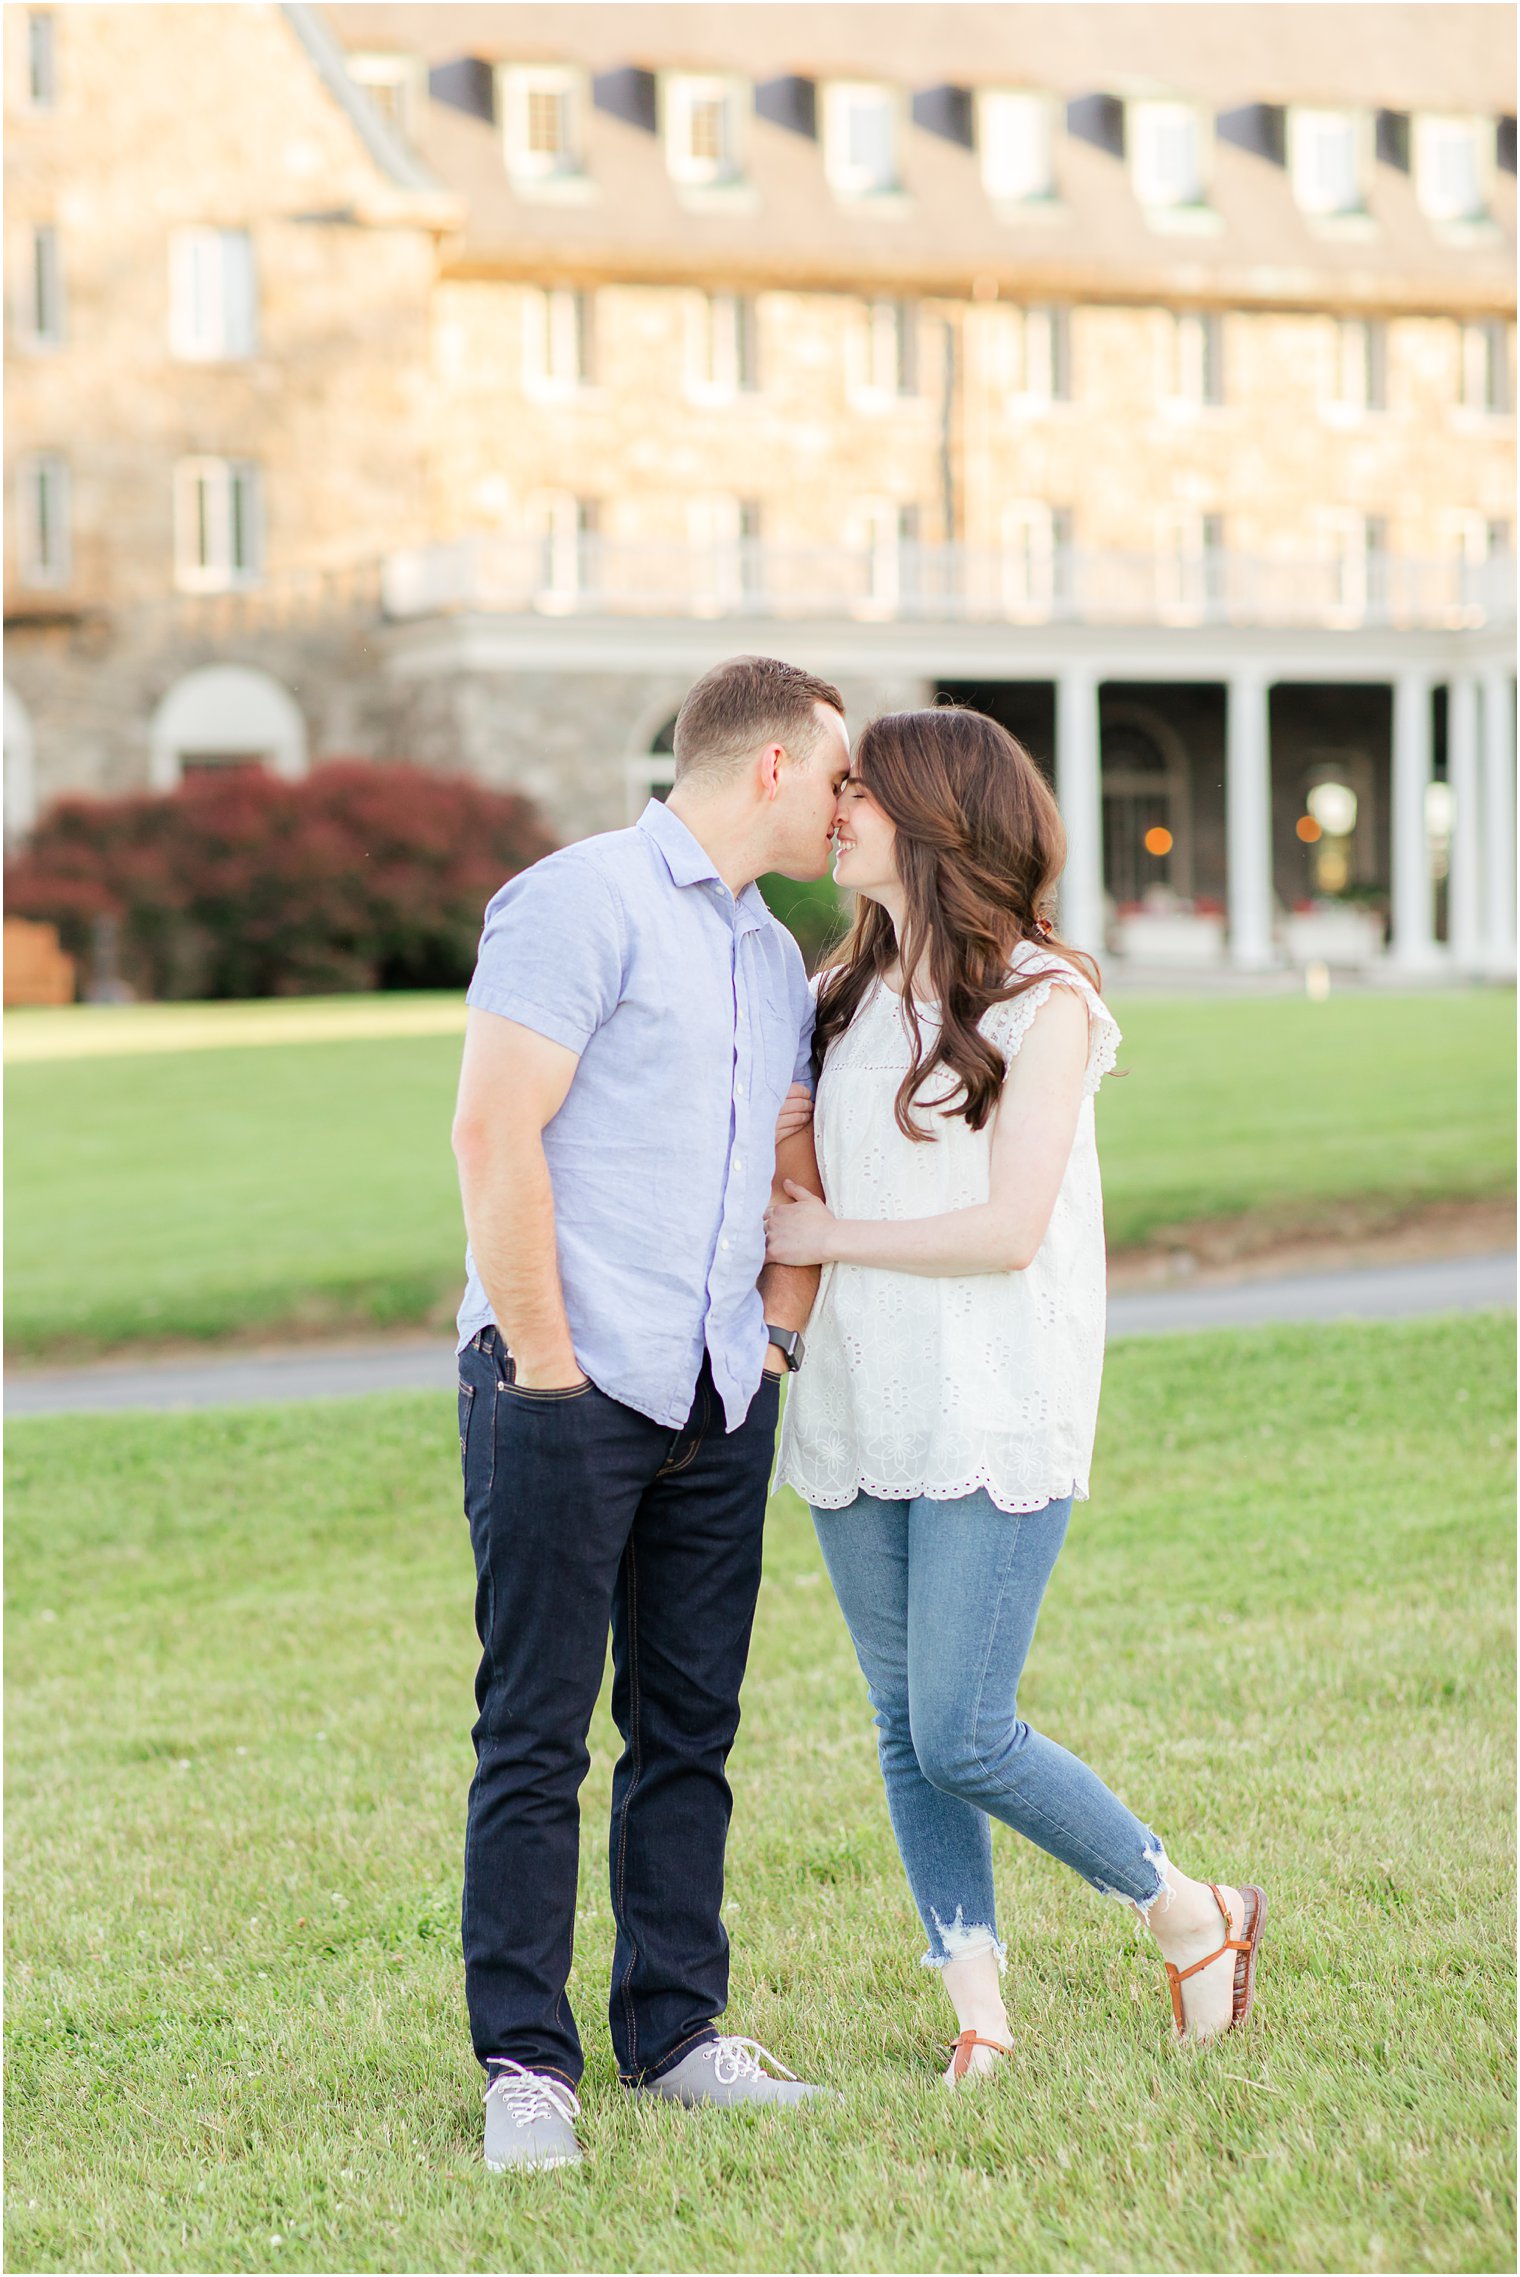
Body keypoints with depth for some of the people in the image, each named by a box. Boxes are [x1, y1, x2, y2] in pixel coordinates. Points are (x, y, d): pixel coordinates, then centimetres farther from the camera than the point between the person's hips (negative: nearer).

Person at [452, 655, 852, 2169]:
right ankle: (525, 2060, 0)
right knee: (536, 1736, -4)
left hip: (720, 1411, 8)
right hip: (567, 1390, -8)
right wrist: (547, 1365, -14)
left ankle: (674, 2030, 18)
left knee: (690, 1729, 10)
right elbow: (495, 1137, -15)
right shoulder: (584, 901, -8)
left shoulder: (775, 958, 18)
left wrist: (778, 1334, 15)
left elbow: (800, 1166, 29)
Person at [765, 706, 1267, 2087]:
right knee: (905, 1727, 5)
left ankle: (1192, 1915, 11)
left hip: (996, 1415, -7)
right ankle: (978, 2009, 13)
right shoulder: (849, 996, 13)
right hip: (858, 1406, 7)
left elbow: (1009, 1230, -15)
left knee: (964, 1737, -10)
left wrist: (827, 1238, -7)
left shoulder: (1042, 999, -7)